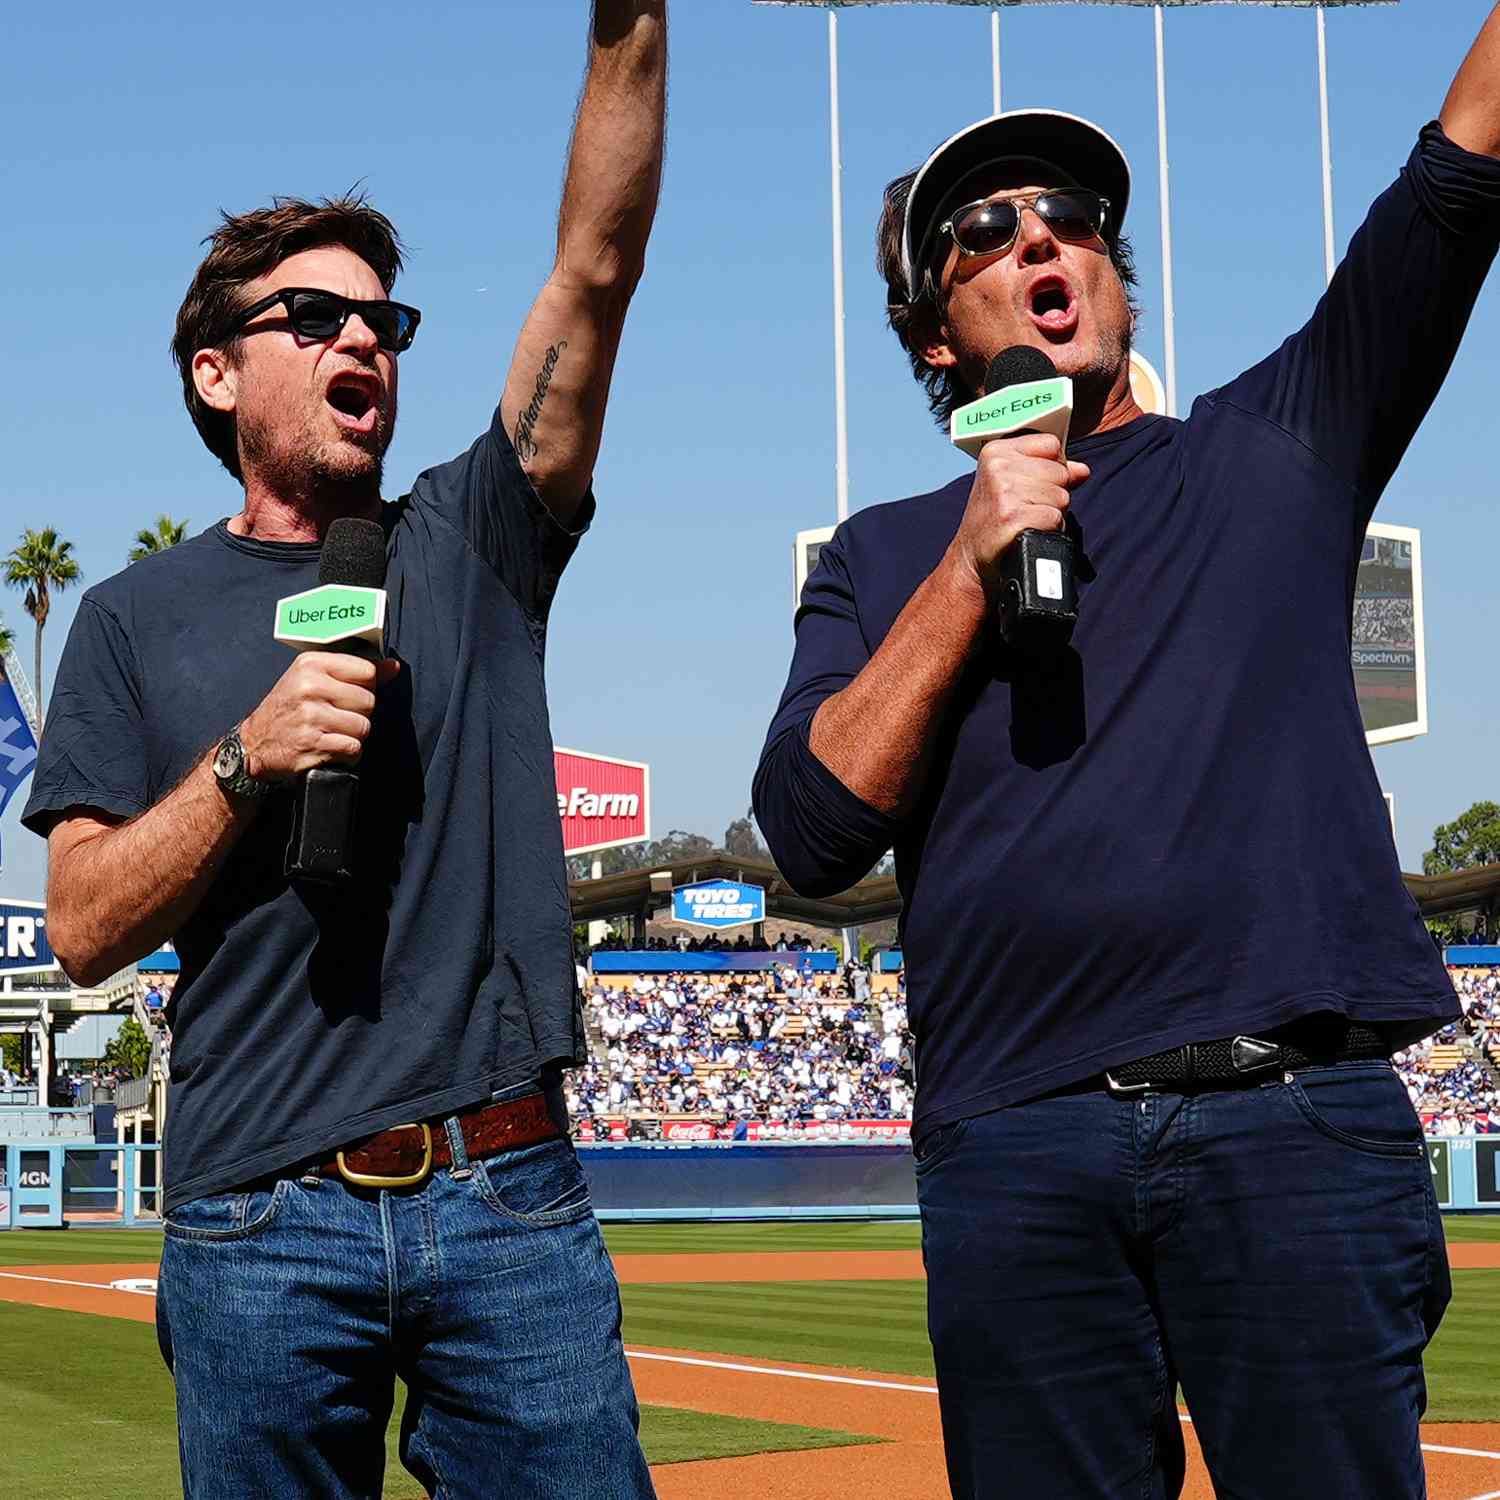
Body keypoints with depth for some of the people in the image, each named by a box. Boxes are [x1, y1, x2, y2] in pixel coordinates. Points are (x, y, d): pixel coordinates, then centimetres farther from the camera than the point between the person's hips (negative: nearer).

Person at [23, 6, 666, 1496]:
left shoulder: (468, 546, 12)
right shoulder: (139, 620, 10)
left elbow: (596, 268, 1)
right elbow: (83, 928, 2)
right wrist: (246, 759, -11)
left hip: (512, 1198, 1)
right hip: (262, 1225, -1)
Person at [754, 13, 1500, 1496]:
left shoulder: (1272, 450, 18)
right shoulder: (884, 557, 18)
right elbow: (812, 831, 4)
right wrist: (967, 571, -1)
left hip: (1301, 1125, 0)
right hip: (1015, 1145, 1)